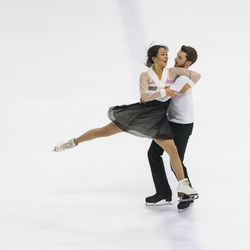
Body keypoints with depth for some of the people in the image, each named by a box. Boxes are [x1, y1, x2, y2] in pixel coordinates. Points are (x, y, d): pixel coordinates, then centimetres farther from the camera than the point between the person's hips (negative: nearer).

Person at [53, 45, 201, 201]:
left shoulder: (173, 72, 0)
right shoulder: (145, 76, -5)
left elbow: (196, 75, -1)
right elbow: (145, 96, -20)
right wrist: (165, 92, -27)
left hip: (157, 119, 1)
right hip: (140, 112, -1)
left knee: (173, 150, -11)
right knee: (105, 131, 4)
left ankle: (183, 186, -5)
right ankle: (74, 142, 26)